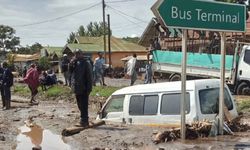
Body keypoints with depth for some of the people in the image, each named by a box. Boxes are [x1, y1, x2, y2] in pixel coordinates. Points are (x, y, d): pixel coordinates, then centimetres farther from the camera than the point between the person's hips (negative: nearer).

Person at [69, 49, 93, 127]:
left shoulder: (86, 63, -9)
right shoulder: (75, 62, 13)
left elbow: (89, 76, -12)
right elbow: (71, 71, 7)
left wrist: (89, 88, -17)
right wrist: (72, 63, -7)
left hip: (83, 88, -8)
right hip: (77, 88, 8)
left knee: (83, 106, -4)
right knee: (80, 105, 14)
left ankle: (84, 122, 0)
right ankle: (84, 121, 24)